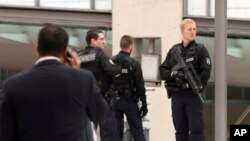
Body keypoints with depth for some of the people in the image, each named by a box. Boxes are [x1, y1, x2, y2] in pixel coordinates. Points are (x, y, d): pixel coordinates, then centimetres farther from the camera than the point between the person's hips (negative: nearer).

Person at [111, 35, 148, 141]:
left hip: (114, 100, 3)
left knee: (116, 131, 7)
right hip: (129, 100, -3)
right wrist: (144, 104, -2)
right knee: (137, 131, 1)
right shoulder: (134, 64, -9)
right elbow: (140, 86, -9)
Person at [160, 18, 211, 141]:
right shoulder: (174, 50, 11)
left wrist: (189, 83, -16)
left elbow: (205, 74, -8)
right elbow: (162, 71, 7)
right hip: (176, 95, 4)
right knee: (180, 130, 9)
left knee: (196, 131, -6)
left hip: (193, 95, -4)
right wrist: (173, 74, -13)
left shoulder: (200, 49, 0)